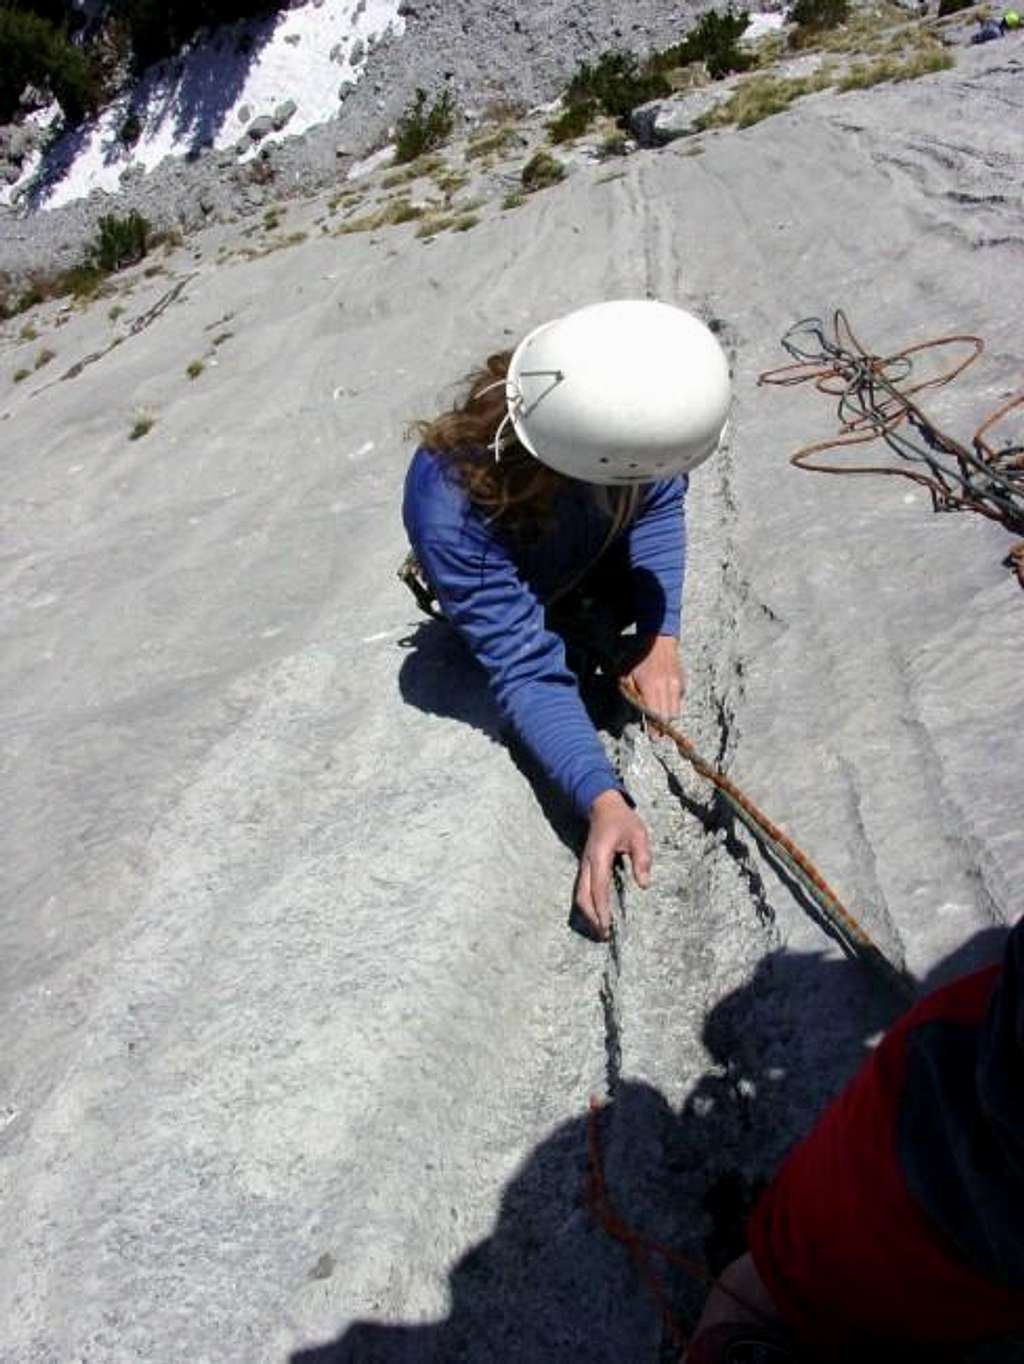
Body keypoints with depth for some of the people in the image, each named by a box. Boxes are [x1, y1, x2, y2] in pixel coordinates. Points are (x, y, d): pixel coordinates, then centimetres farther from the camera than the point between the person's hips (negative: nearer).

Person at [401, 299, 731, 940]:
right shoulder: (455, 518, -49)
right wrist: (603, 801, -55)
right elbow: (528, 672, -45)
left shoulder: (618, 411, -39)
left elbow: (658, 502, -22)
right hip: (511, 591, -3)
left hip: (597, 541, 4)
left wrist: (661, 635, -32)